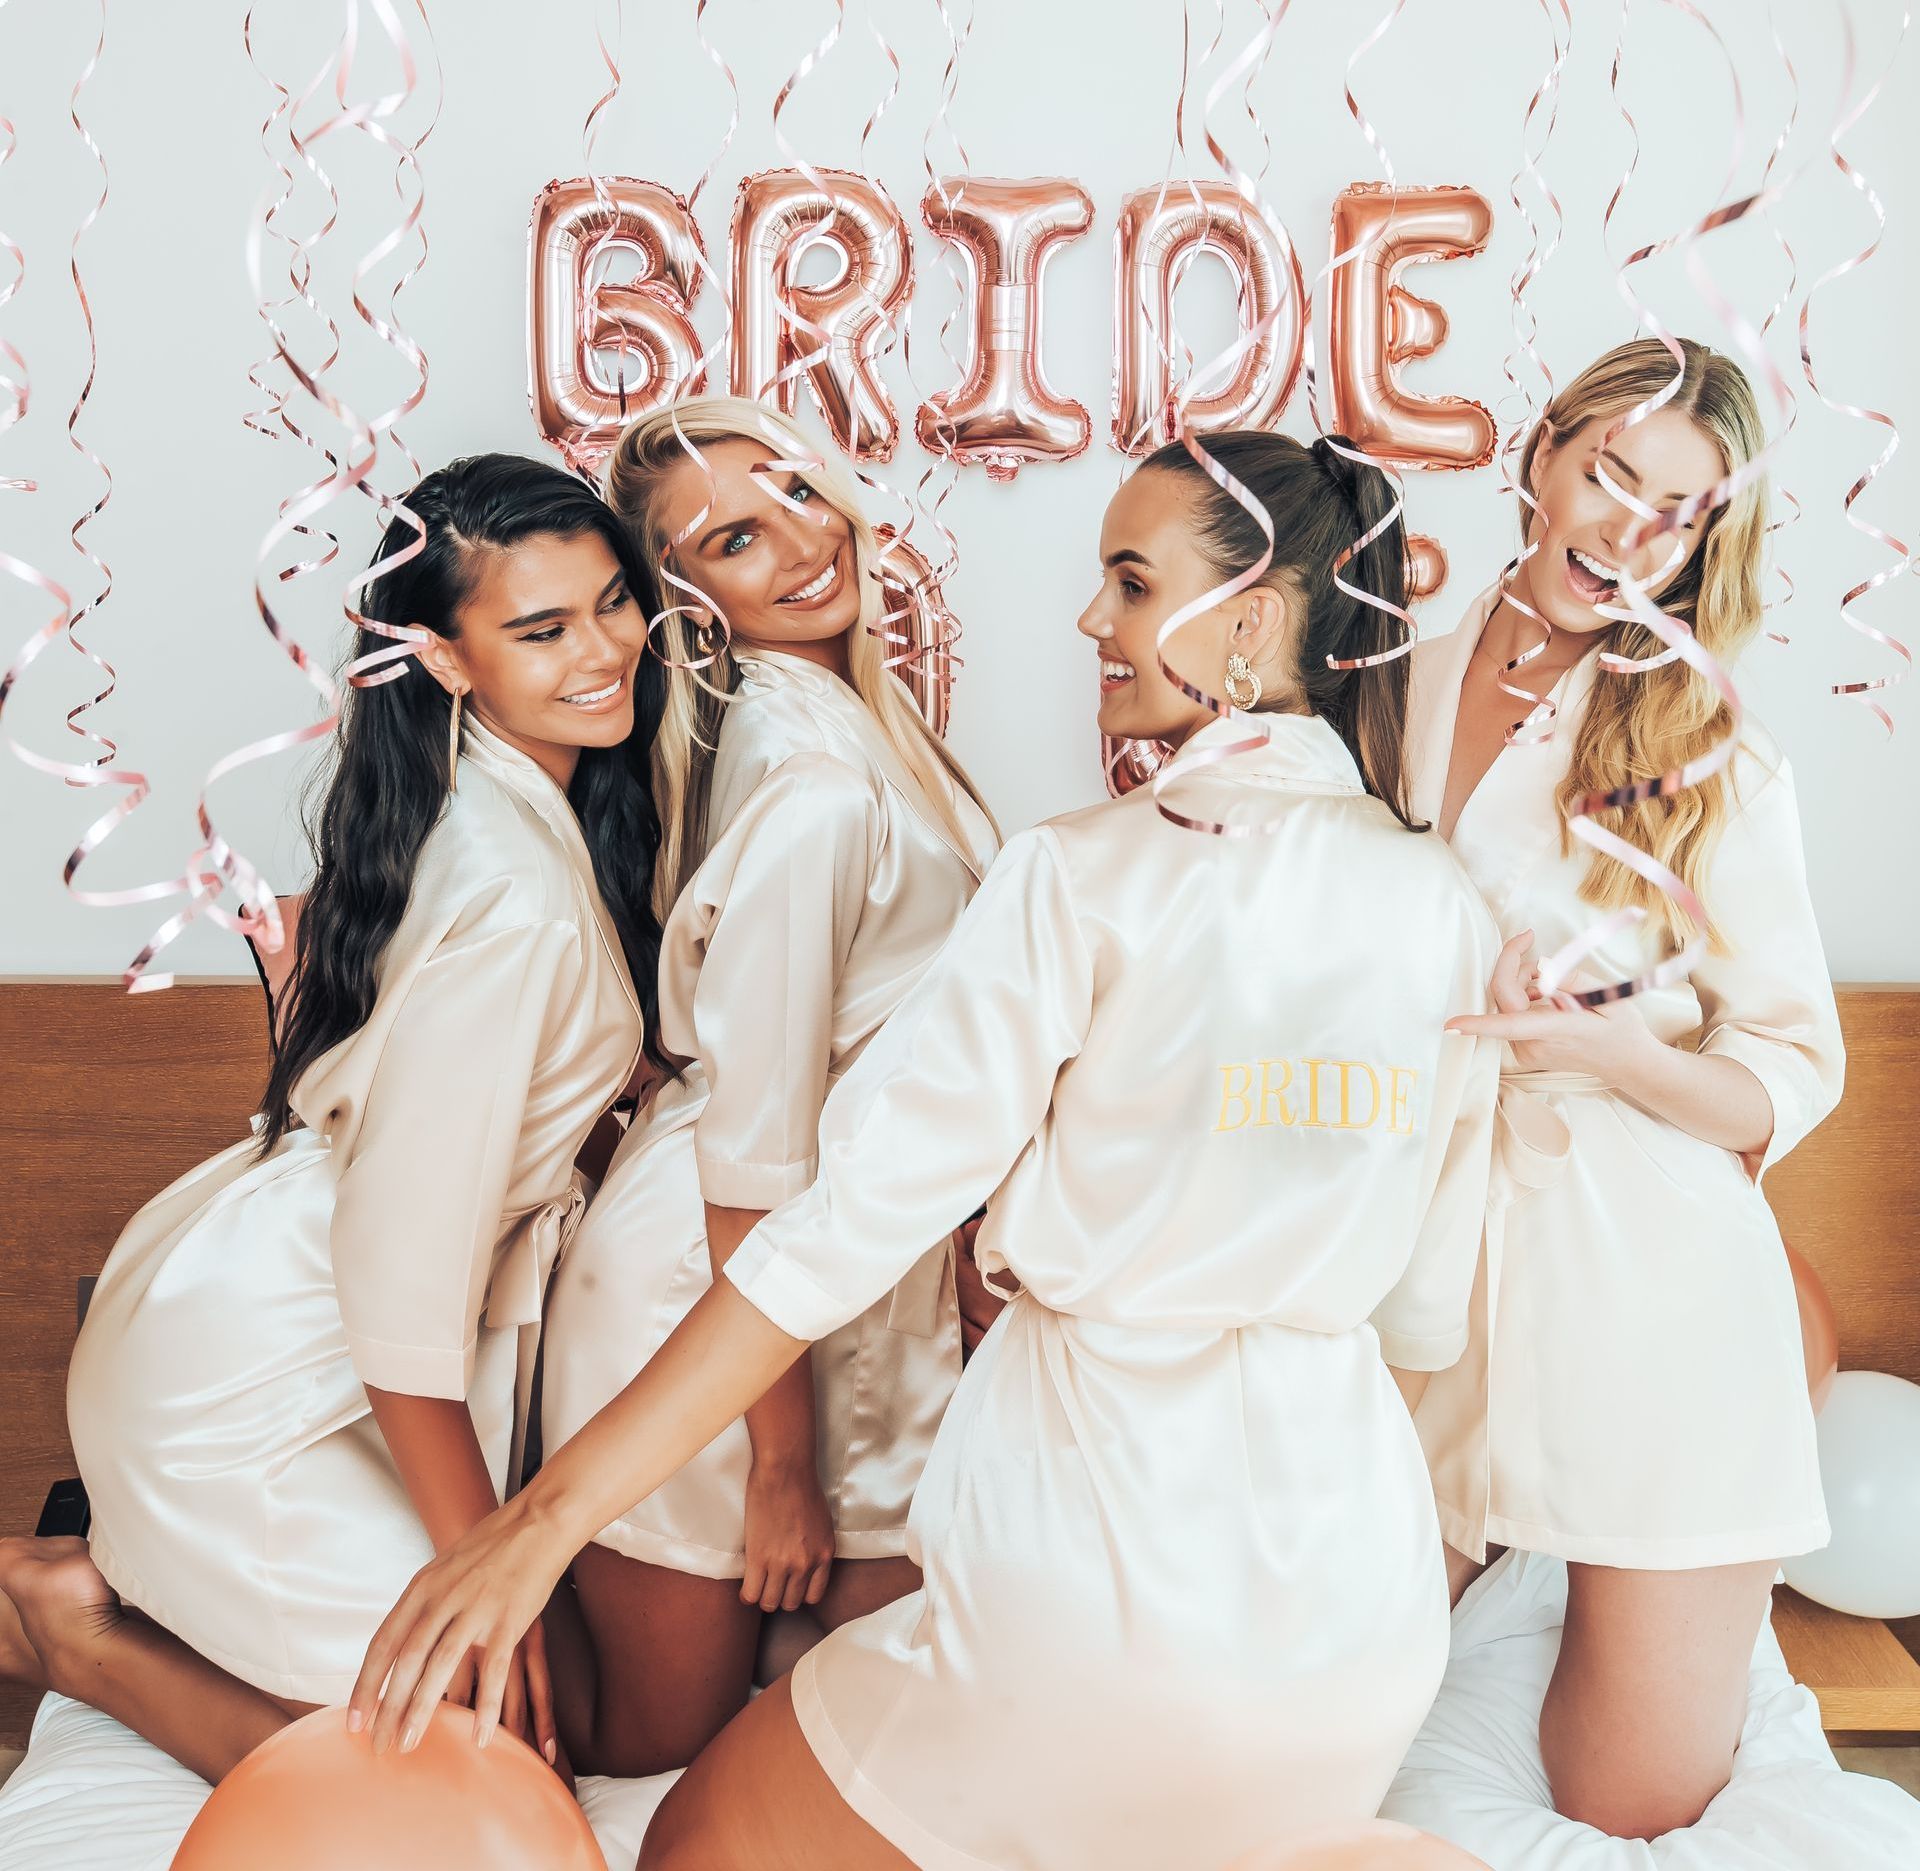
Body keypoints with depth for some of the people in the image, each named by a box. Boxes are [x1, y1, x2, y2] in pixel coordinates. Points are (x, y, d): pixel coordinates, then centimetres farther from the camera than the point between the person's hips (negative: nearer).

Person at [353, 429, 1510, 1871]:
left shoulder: (1091, 874, -14)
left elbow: (859, 1209, -19)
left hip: (1110, 1582, -6)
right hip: (1368, 1604, 6)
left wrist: (549, 1514, -17)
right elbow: (1428, 1317, 7)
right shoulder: (1449, 910, 0)